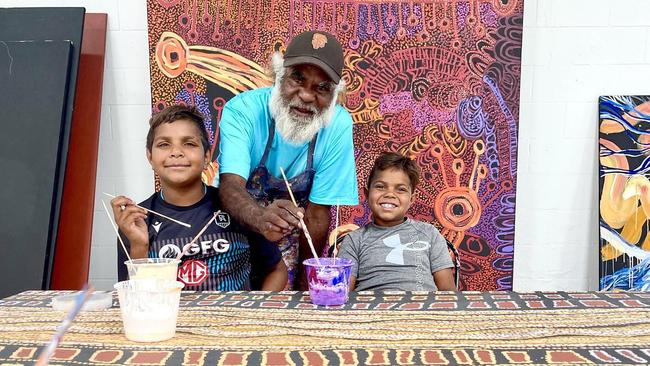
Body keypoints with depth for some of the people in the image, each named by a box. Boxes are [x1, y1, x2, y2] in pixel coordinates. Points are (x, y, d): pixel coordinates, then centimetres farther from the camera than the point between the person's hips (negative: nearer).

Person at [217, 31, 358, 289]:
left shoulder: (338, 126, -18)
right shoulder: (242, 110, -23)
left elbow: (317, 214, -13)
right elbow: (231, 185, -36)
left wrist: (304, 285, -11)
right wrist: (262, 220, -57)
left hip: (292, 237, 1)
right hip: (235, 224, -1)